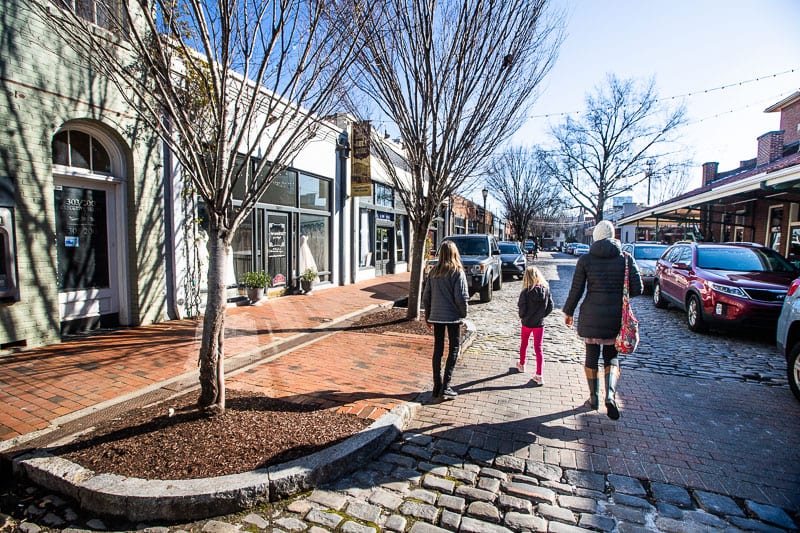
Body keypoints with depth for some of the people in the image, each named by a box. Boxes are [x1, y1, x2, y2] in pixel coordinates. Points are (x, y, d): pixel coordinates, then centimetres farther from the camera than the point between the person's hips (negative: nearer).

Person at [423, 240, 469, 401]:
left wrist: (428, 316, 14)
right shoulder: (457, 272, -10)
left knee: (438, 349, 12)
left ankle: (437, 386, 20)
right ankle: (445, 387, 5)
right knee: (454, 349, 7)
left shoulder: (433, 272, 3)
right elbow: (461, 297, -14)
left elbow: (426, 296, 5)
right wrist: (463, 314, 2)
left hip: (436, 316, 4)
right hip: (452, 316, -4)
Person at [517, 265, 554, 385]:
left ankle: (522, 365, 41)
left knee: (524, 344, 21)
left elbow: (522, 309, -18)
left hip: (527, 323, -2)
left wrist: (522, 317, 2)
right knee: (538, 348, 7)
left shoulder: (526, 292, -20)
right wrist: (541, 315, 10)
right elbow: (550, 307, -3)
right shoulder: (546, 290, -9)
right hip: (539, 324, 2)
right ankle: (538, 376, 5)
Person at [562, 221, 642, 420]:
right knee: (611, 357, 15)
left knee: (591, 357, 13)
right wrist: (619, 293, 16)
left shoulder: (585, 259, -5)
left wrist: (568, 312, 8)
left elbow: (576, 290, -4)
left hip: (591, 315, -1)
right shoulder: (625, 258, -2)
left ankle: (594, 398, 24)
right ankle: (610, 395, -5)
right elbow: (637, 289, -4)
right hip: (616, 316, 1)